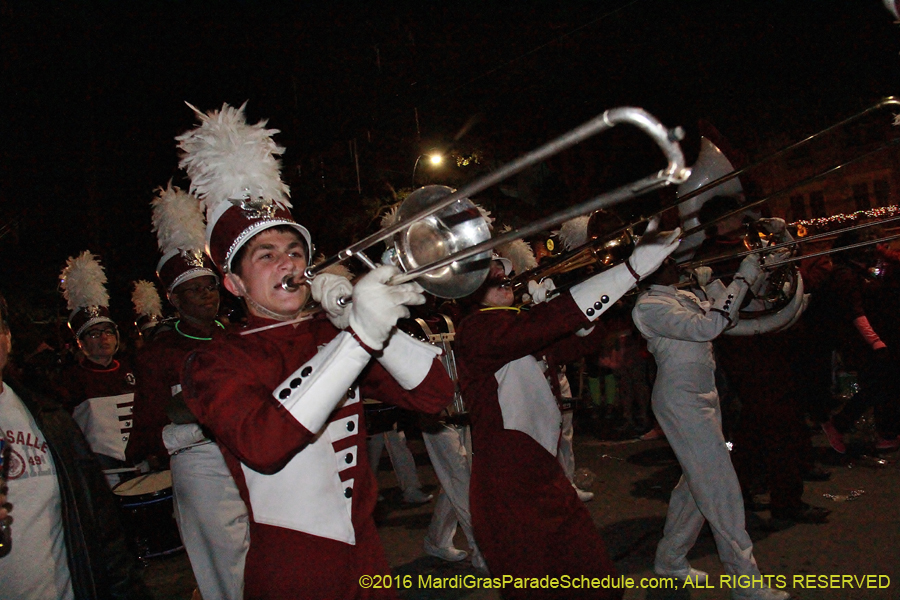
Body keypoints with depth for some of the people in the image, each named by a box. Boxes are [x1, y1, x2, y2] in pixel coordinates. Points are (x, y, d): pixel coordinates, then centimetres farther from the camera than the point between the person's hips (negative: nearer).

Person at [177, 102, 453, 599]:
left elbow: (434, 394, -5)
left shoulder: (334, 335, 4)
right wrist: (360, 334, -33)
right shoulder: (214, 362, -8)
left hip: (367, 556, 4)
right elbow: (263, 443, -28)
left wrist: (366, 321, -18)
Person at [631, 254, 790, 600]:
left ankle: (669, 559, 30)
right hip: (680, 400, -9)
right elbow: (707, 327, -27)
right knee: (720, 488, -6)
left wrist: (756, 279, 2)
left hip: (703, 396, 9)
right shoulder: (648, 306, -16)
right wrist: (742, 279, -21)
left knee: (698, 482, 15)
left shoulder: (684, 297, 13)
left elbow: (724, 315, 14)